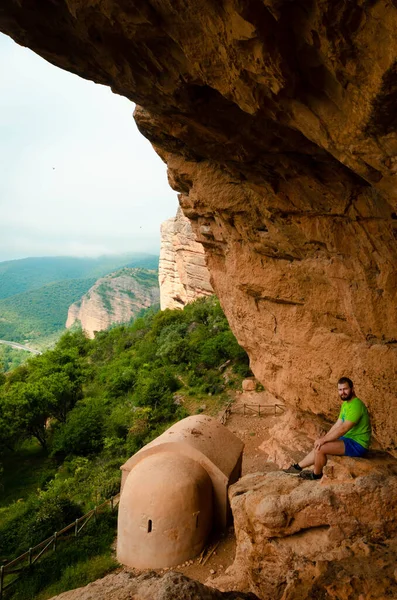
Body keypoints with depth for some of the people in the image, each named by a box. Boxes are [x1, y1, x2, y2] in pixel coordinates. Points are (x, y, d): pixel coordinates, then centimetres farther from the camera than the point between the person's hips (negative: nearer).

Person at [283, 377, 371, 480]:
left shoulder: (355, 405, -23)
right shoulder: (346, 403, 10)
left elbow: (343, 429, -27)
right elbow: (337, 425, 13)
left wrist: (324, 440, -19)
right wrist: (323, 438, 4)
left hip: (357, 445, -10)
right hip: (349, 440, 10)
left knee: (320, 448, -18)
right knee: (318, 446, 9)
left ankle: (316, 474, 5)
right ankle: (298, 467, 20)